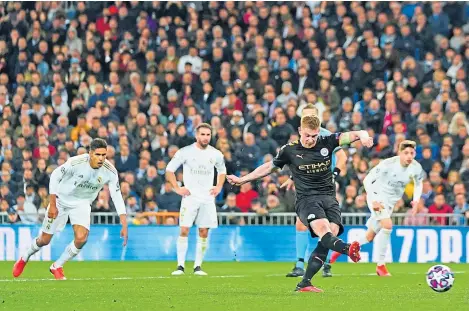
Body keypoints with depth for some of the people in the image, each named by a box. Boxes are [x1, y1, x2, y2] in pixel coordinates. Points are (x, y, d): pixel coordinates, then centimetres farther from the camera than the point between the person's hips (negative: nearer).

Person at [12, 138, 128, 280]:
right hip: (61, 199, -2)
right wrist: (52, 204, -15)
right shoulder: (76, 163, -30)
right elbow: (55, 176, -16)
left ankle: (57, 266, 6)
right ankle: (24, 259, 38)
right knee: (44, 240, 5)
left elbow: (117, 196, -12)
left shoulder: (110, 172, -20)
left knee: (81, 238, -19)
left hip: (82, 204, 2)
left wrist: (124, 225, -16)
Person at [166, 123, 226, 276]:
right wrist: (177, 188, -4)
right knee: (184, 230, -11)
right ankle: (180, 266, -7)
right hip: (190, 197, -3)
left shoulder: (216, 154, 6)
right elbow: (169, 169, 3)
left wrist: (219, 187, 11)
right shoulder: (185, 152, -4)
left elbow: (222, 170, 25)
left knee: (204, 233, 2)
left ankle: (198, 266, 9)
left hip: (208, 199, 3)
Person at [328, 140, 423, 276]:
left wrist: (416, 200, -5)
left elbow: (419, 183, 12)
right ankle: (380, 265, -19)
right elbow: (367, 180, -17)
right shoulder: (388, 164, -24)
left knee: (370, 236, 12)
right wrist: (373, 201, -26)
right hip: (377, 197, -6)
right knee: (387, 224, -30)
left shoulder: (416, 168, -10)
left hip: (390, 202, 6)